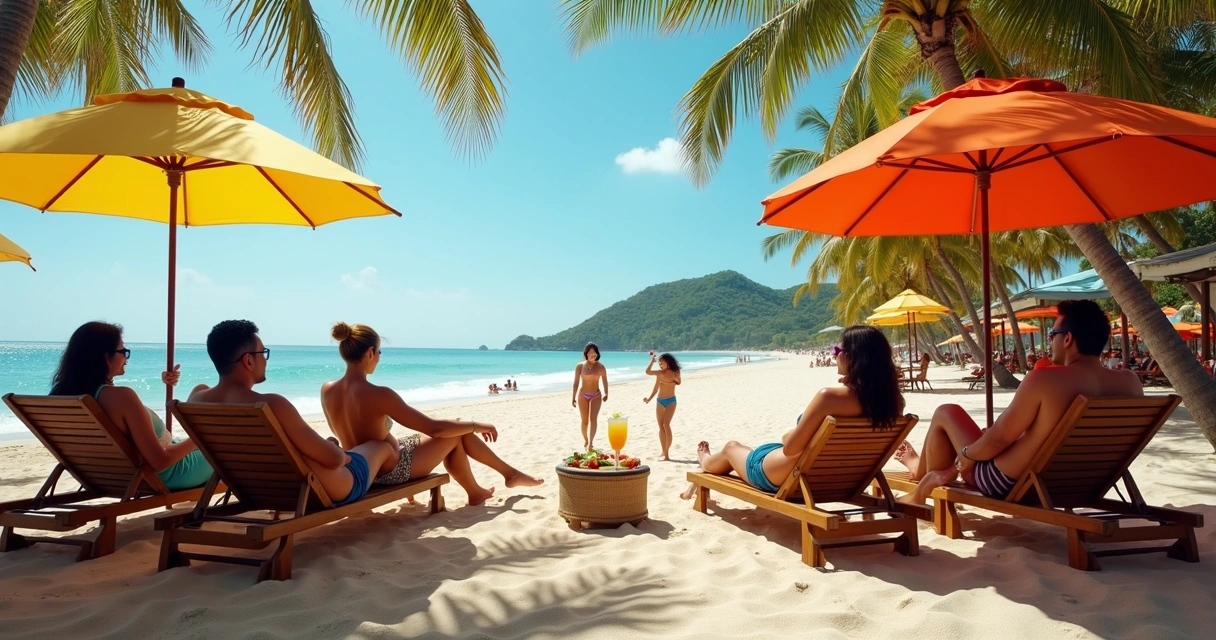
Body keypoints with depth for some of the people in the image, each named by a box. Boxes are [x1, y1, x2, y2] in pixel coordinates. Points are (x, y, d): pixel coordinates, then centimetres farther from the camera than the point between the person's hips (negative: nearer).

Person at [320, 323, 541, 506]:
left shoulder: (327, 390, -7)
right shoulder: (378, 395, -29)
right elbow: (435, 428, -25)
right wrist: (476, 426, -9)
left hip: (362, 471, 8)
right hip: (392, 471, -8)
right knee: (457, 432, 9)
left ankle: (475, 492, 37)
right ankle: (510, 473, 27)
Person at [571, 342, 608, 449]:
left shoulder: (600, 366, -3)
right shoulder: (580, 366, -4)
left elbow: (605, 381, 1)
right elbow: (576, 382, -2)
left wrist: (606, 394, -9)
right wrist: (574, 397, -4)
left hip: (596, 395, -1)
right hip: (583, 395, 1)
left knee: (593, 419, -13)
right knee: (584, 421, 8)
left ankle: (591, 442, -21)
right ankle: (585, 440, 27)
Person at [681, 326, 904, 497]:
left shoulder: (830, 396, -33)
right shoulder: (887, 399, -12)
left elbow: (790, 447, -25)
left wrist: (787, 436, -3)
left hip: (782, 477, -6)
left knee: (732, 447, 27)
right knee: (746, 449, 33)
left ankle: (705, 463, 60)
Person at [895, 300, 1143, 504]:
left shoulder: (1044, 379, -26)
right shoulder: (1130, 382, -8)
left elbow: (998, 439, -18)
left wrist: (964, 454, 1)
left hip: (1011, 486, -7)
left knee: (946, 412, 11)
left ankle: (923, 469, 35)